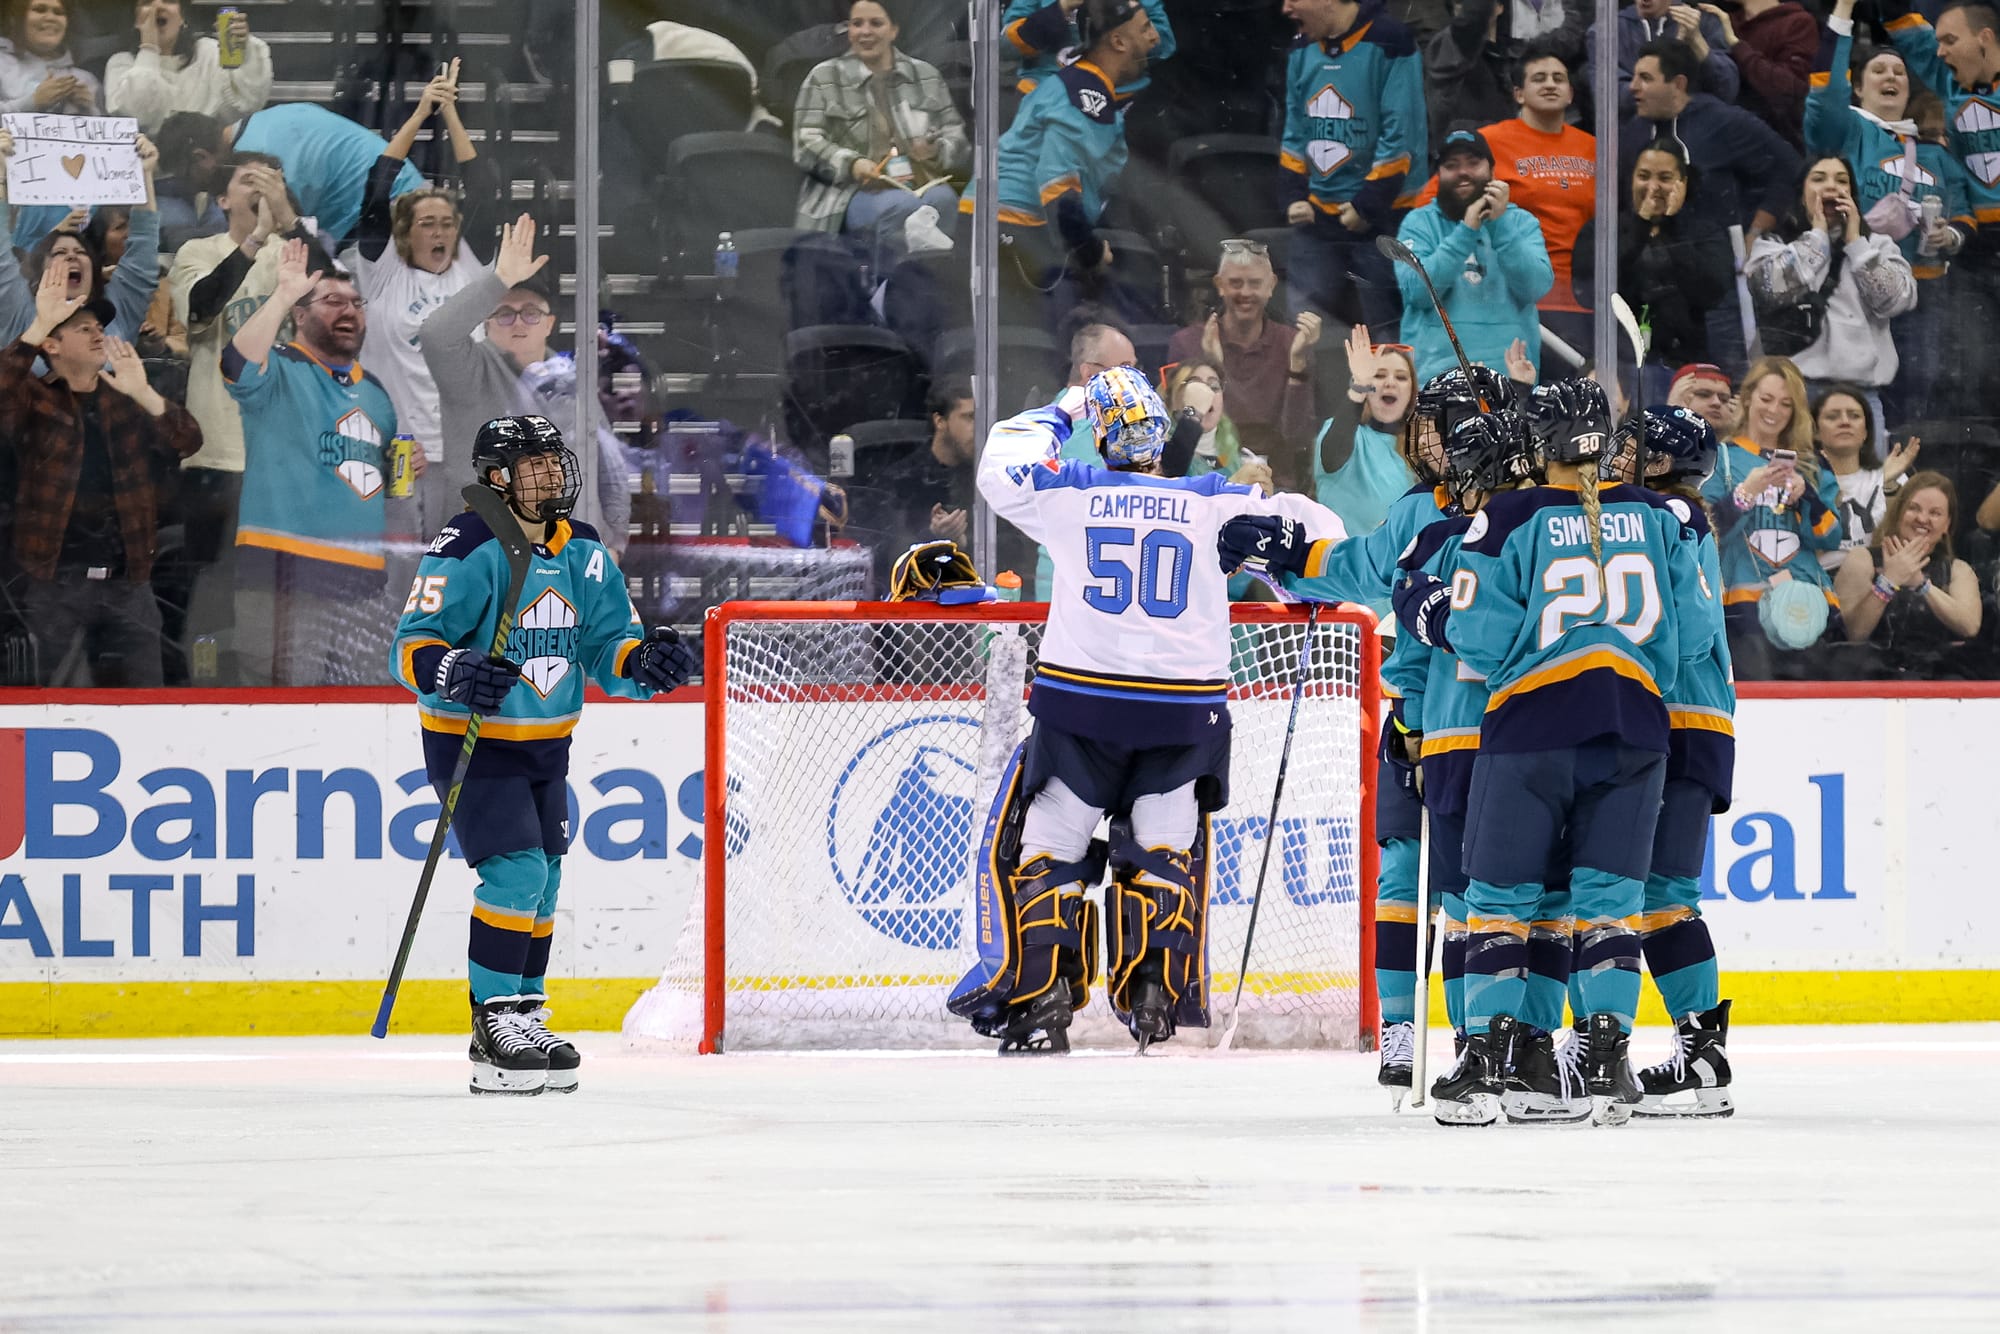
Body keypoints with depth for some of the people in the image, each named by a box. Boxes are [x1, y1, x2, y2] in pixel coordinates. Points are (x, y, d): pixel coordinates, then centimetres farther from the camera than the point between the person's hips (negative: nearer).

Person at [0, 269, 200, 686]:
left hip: (127, 580, 4)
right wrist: (39, 325, -27)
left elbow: (188, 443, 0)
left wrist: (143, 393, -15)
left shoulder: (128, 402, 14)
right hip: (55, 579, -4)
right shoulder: (34, 400, 2)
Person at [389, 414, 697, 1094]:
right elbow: (411, 648, -19)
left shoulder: (582, 553, 3)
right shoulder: (468, 551, -17)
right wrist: (456, 672, -40)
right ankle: (495, 1026, -13)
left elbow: (609, 645, 6)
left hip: (545, 747, 7)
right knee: (514, 872, -18)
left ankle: (523, 1017, 24)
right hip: (470, 742, -7)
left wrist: (647, 662, -16)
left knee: (543, 884, 12)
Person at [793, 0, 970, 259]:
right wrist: (851, 164, -16)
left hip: (922, 185, 2)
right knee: (901, 207, -37)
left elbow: (958, 140, 18)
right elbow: (806, 145, 4)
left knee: (943, 198, -35)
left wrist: (936, 149, -7)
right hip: (856, 194, -2)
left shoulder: (926, 76, 20)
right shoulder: (823, 79, 13)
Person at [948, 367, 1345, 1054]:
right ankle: (1156, 999, 4)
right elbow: (1311, 526, 3)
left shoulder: (1070, 494, -2)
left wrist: (1059, 414, 23)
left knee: (1044, 848, 8)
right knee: (1163, 854, 14)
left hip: (1081, 706, -1)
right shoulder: (1213, 504, 1)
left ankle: (1039, 1000, 0)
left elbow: (999, 466, 13)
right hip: (1184, 709, 1)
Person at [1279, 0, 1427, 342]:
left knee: (1389, 335, -5)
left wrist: (1367, 206, -15)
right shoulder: (1302, 52, 9)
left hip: (1384, 216, -7)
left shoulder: (1389, 44, -13)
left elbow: (1402, 137, -15)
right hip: (1316, 217, 7)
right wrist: (1296, 196, 2)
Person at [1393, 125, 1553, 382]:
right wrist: (1465, 231, -11)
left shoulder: (1521, 222, 13)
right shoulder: (1418, 223, 10)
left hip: (1509, 364, 1)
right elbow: (1418, 292, -6)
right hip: (1435, 365, -1)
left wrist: (1500, 226, -10)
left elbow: (1537, 288, -3)